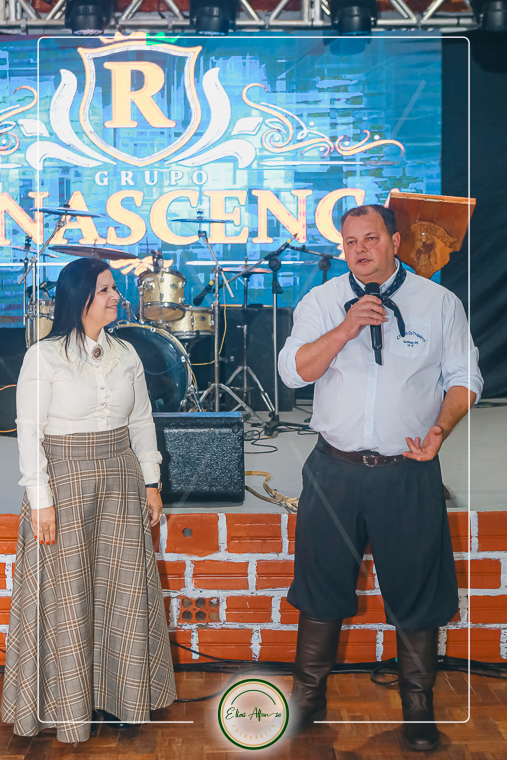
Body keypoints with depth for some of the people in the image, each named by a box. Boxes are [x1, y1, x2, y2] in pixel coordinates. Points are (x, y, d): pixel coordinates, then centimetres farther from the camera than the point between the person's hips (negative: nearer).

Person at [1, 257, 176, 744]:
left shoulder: (126, 354, 8)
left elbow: (142, 422, 13)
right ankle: (69, 703, 20)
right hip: (66, 483, -4)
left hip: (121, 483, 5)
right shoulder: (43, 357, -7)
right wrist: (40, 499, -13)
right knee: (67, 594, 4)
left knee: (122, 590, 8)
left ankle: (118, 695, 24)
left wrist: (151, 483, 10)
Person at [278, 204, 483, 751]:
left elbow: (463, 379, 4)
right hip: (335, 470, 1)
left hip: (409, 474, -1)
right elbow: (293, 371, -4)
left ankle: (418, 708, 26)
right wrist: (346, 329, -16)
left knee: (416, 591, 8)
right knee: (321, 587, 10)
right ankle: (308, 697, 28)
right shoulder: (322, 302, 5)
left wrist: (441, 428, -14)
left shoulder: (439, 303, 3)